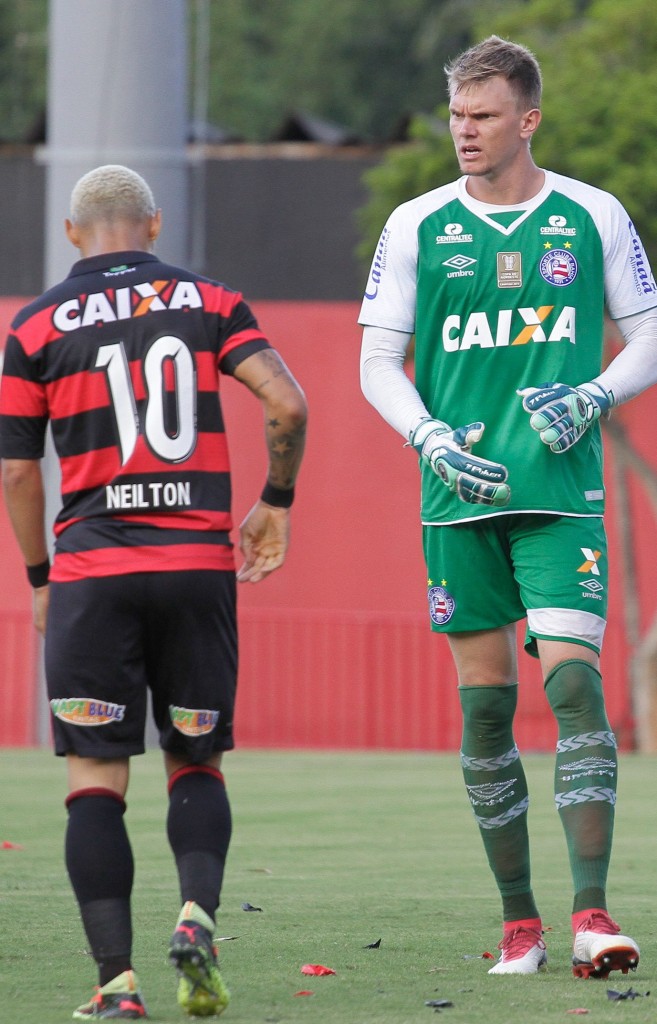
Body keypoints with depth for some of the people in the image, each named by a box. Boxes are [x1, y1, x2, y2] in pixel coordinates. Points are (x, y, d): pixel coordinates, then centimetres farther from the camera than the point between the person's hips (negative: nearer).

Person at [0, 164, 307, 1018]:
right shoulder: (207, 302, 7)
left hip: (92, 571, -1)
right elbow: (287, 404, -4)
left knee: (95, 780, 1)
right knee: (197, 765, 15)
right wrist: (277, 500, 10)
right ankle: (197, 915, -11)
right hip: (199, 563, 2)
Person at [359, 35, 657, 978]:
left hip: (563, 494, -2)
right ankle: (519, 924, 11)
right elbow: (378, 364, 8)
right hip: (458, 495, 2)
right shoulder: (416, 227, 6)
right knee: (485, 704, 3)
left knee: (574, 679, -15)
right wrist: (433, 441, -9)